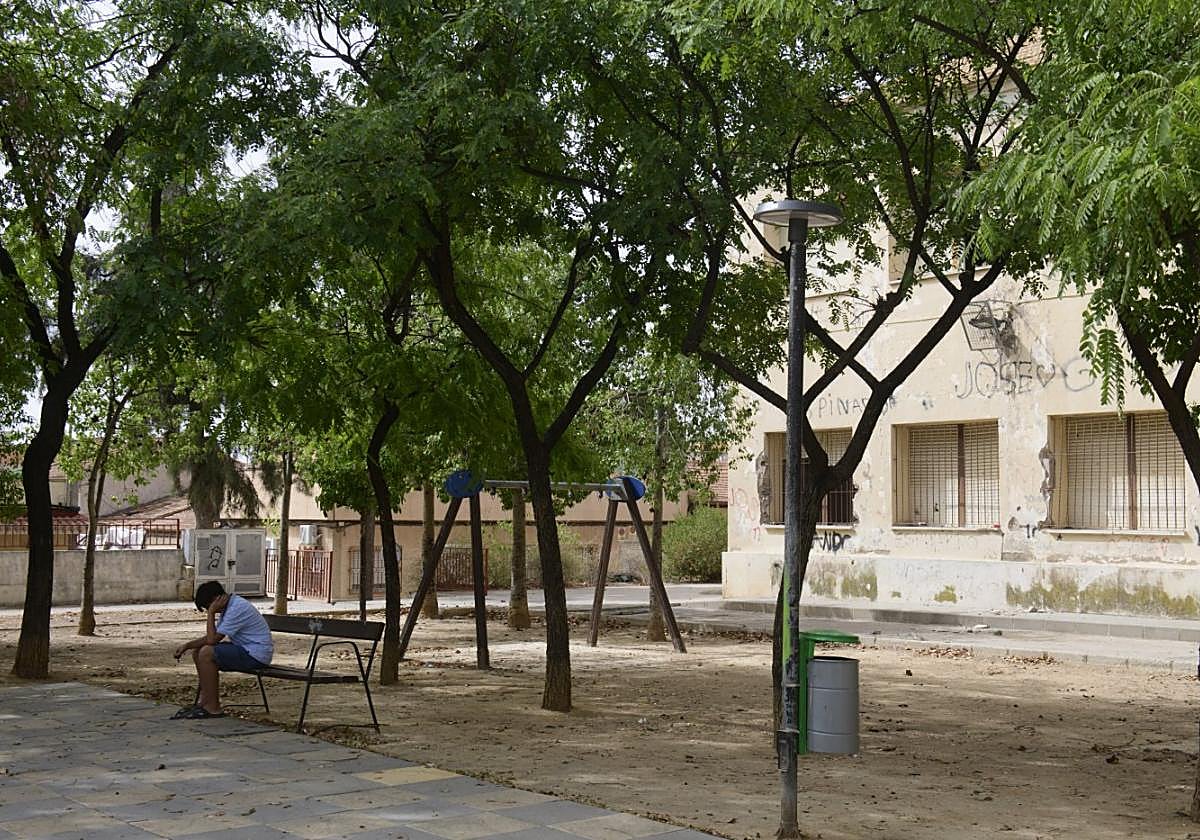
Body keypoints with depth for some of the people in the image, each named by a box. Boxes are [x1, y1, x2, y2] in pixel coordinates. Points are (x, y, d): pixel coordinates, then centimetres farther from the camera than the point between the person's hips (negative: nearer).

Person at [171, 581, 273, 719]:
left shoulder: (237, 609, -21)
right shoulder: (229, 606, 11)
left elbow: (212, 639, -22)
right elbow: (211, 637, 14)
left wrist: (211, 613, -16)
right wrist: (186, 646, 4)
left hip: (256, 655, -11)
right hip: (244, 650, 11)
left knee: (206, 653, -21)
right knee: (197, 652, 9)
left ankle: (212, 708, -13)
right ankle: (205, 702, 9)